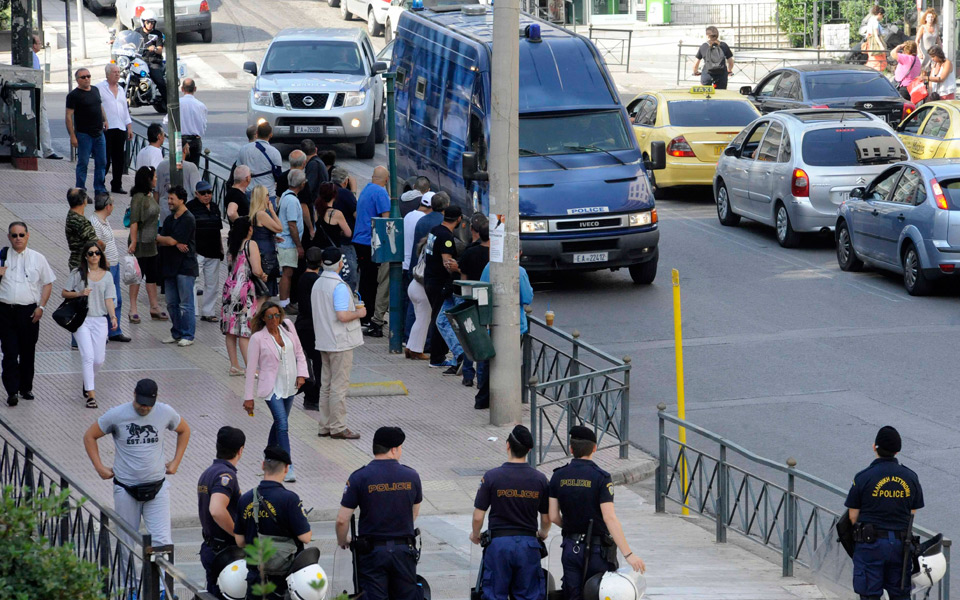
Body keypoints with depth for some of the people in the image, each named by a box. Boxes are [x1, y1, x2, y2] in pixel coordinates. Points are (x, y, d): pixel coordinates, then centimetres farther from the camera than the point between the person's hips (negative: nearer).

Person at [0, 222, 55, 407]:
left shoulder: (37, 258, 6)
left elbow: (48, 283, 9)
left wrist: (41, 307, -1)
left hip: (29, 311, 1)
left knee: (28, 352, 8)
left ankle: (26, 388, 22)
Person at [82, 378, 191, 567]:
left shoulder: (165, 413, -2)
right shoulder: (116, 415, -8)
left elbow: (184, 430, 19)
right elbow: (90, 437, 5)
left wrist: (175, 463, 14)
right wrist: (99, 467, 0)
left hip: (157, 487, 1)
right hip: (126, 489, -1)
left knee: (162, 540, -9)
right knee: (126, 543, 7)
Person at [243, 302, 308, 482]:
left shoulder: (288, 326, -1)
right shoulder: (257, 338, -13)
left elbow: (299, 352, 11)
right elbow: (251, 368, -8)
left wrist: (301, 373, -2)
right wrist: (248, 397, -8)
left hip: (289, 385, 5)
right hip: (271, 387, -5)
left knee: (280, 422, 17)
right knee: (283, 425, -15)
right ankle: (288, 468, -17)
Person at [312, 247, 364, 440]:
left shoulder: (317, 284, 8)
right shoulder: (339, 286, -19)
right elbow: (342, 316, -26)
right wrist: (359, 313, -7)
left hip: (323, 342, 8)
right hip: (340, 343, -8)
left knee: (326, 385, 13)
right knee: (339, 386, -3)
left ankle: (325, 426, 17)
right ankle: (338, 427, 0)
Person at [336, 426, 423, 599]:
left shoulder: (359, 477, -9)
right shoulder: (411, 476, -1)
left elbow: (342, 520, -9)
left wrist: (342, 542, 11)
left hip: (372, 551, -2)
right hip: (404, 550, 2)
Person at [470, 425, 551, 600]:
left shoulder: (491, 477, -9)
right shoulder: (539, 479, -2)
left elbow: (478, 516, -6)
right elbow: (546, 519, 7)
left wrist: (475, 535, 16)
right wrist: (542, 534, 30)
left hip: (499, 543, -2)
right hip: (528, 545, 2)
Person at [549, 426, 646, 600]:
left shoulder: (558, 477, 1)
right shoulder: (601, 478, -13)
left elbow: (553, 517, 2)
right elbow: (609, 518, -20)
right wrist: (628, 554, -21)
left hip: (570, 548, 4)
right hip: (597, 549, -4)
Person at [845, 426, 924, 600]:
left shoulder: (863, 478, -10)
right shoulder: (910, 477, 1)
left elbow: (853, 515, -5)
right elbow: (913, 514, 8)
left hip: (870, 543, -3)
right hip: (901, 544, 3)